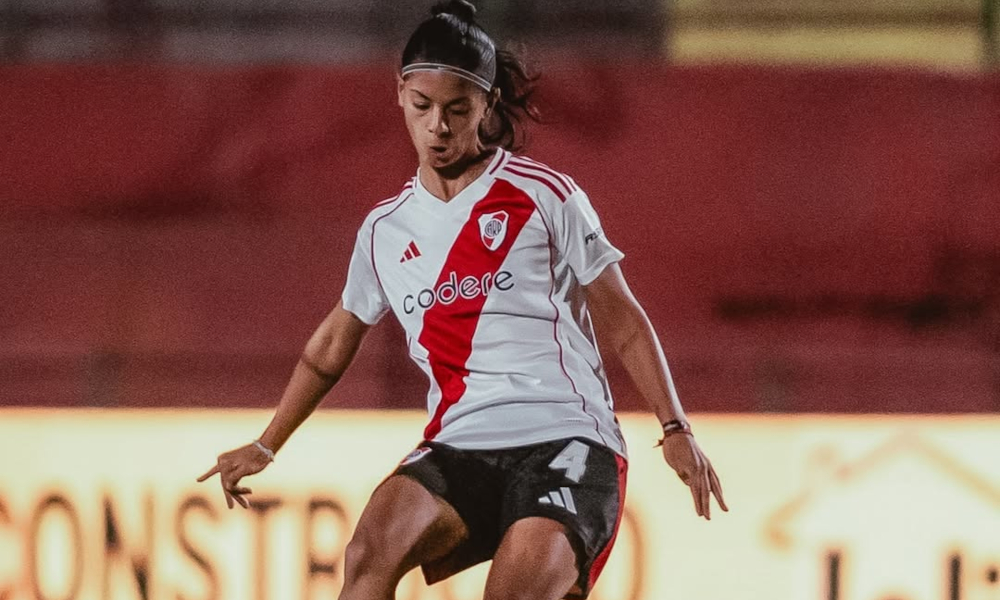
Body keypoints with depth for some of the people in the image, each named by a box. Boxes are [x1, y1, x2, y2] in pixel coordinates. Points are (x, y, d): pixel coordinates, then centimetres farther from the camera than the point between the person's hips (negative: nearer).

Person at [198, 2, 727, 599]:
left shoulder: (544, 196, 4)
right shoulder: (386, 229, 16)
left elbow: (623, 322, 7)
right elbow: (332, 346, 30)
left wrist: (676, 428, -2)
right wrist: (266, 448, 34)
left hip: (566, 442, -3)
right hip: (460, 449, 3)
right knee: (374, 545, -29)